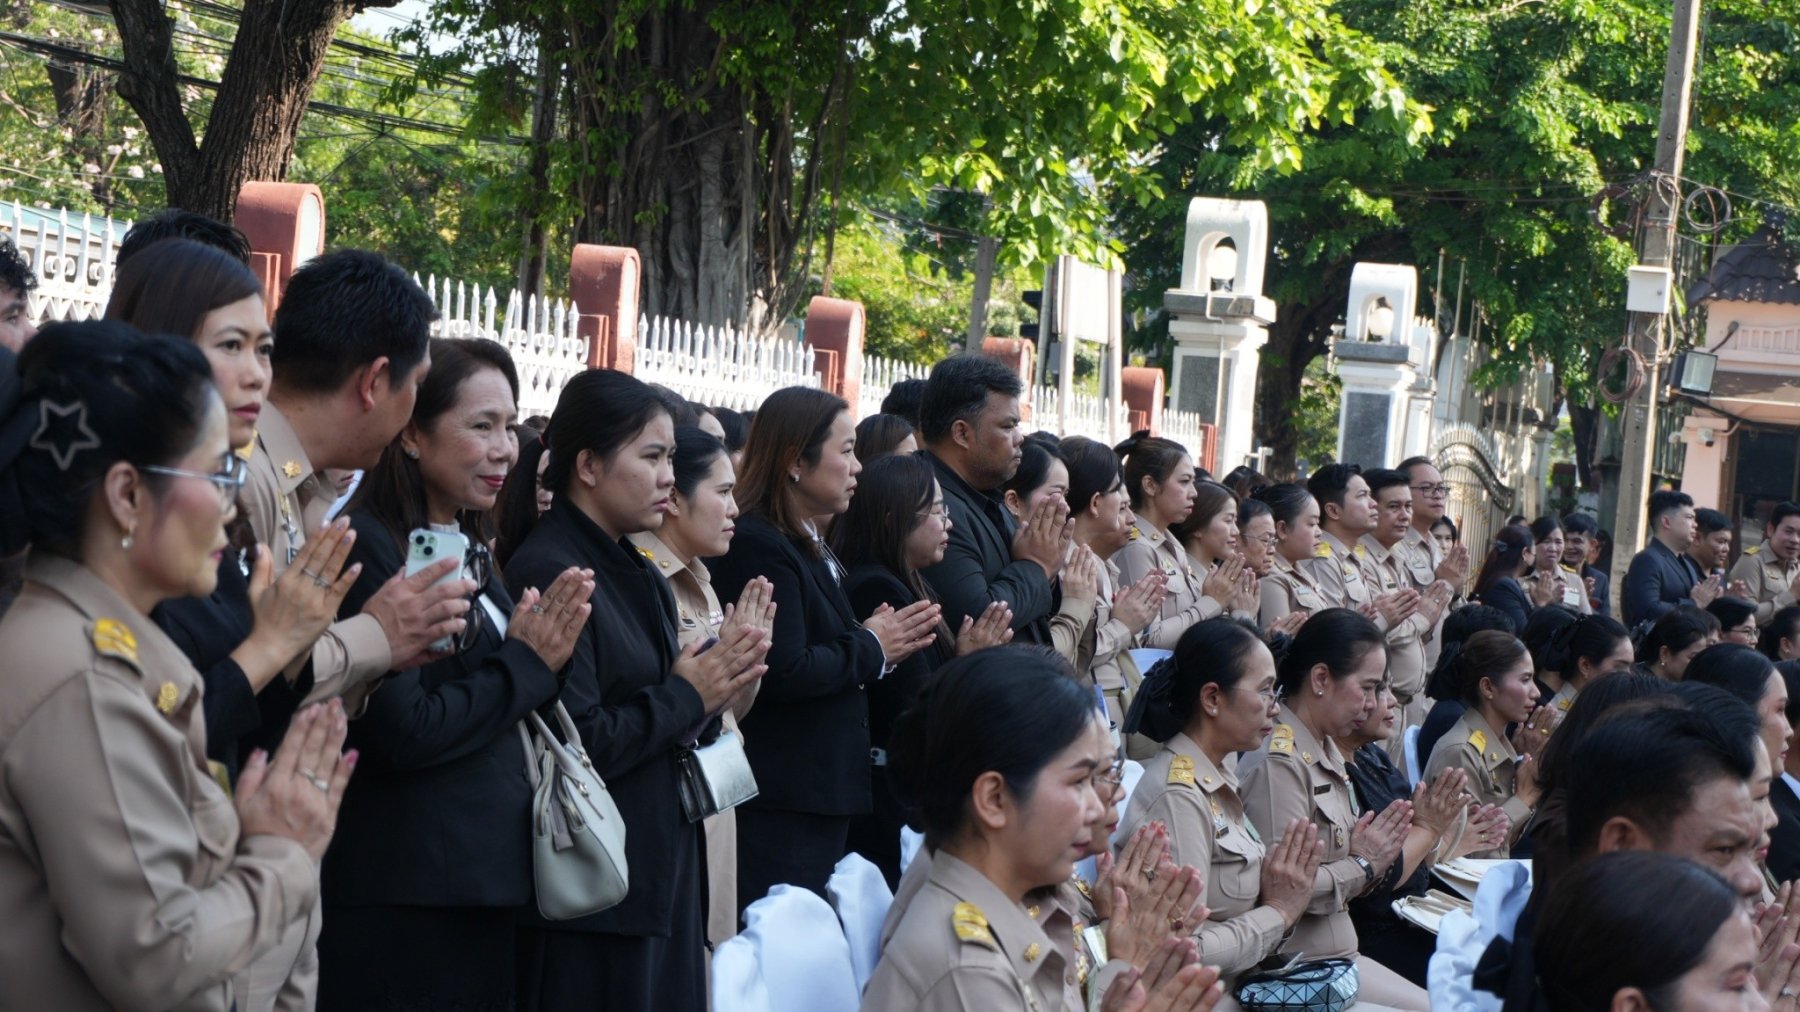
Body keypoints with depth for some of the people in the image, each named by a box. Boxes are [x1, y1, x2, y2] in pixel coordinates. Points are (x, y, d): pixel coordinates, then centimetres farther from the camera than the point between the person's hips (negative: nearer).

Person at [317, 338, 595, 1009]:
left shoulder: (471, 553, 15)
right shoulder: (368, 550, -13)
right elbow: (400, 732, -20)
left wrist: (540, 654, -2)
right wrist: (524, 664, -9)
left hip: (489, 883, 9)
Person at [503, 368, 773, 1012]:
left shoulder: (638, 576, 15)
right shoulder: (548, 572, -15)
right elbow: (575, 743, -21)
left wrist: (715, 690, -2)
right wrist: (685, 696, -11)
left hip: (663, 877, 9)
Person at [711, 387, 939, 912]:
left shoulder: (811, 550, 18)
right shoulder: (758, 548, -14)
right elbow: (784, 672, -23)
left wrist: (883, 647, 3)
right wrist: (869, 648, -8)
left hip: (825, 798, 10)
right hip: (781, 805, -10)